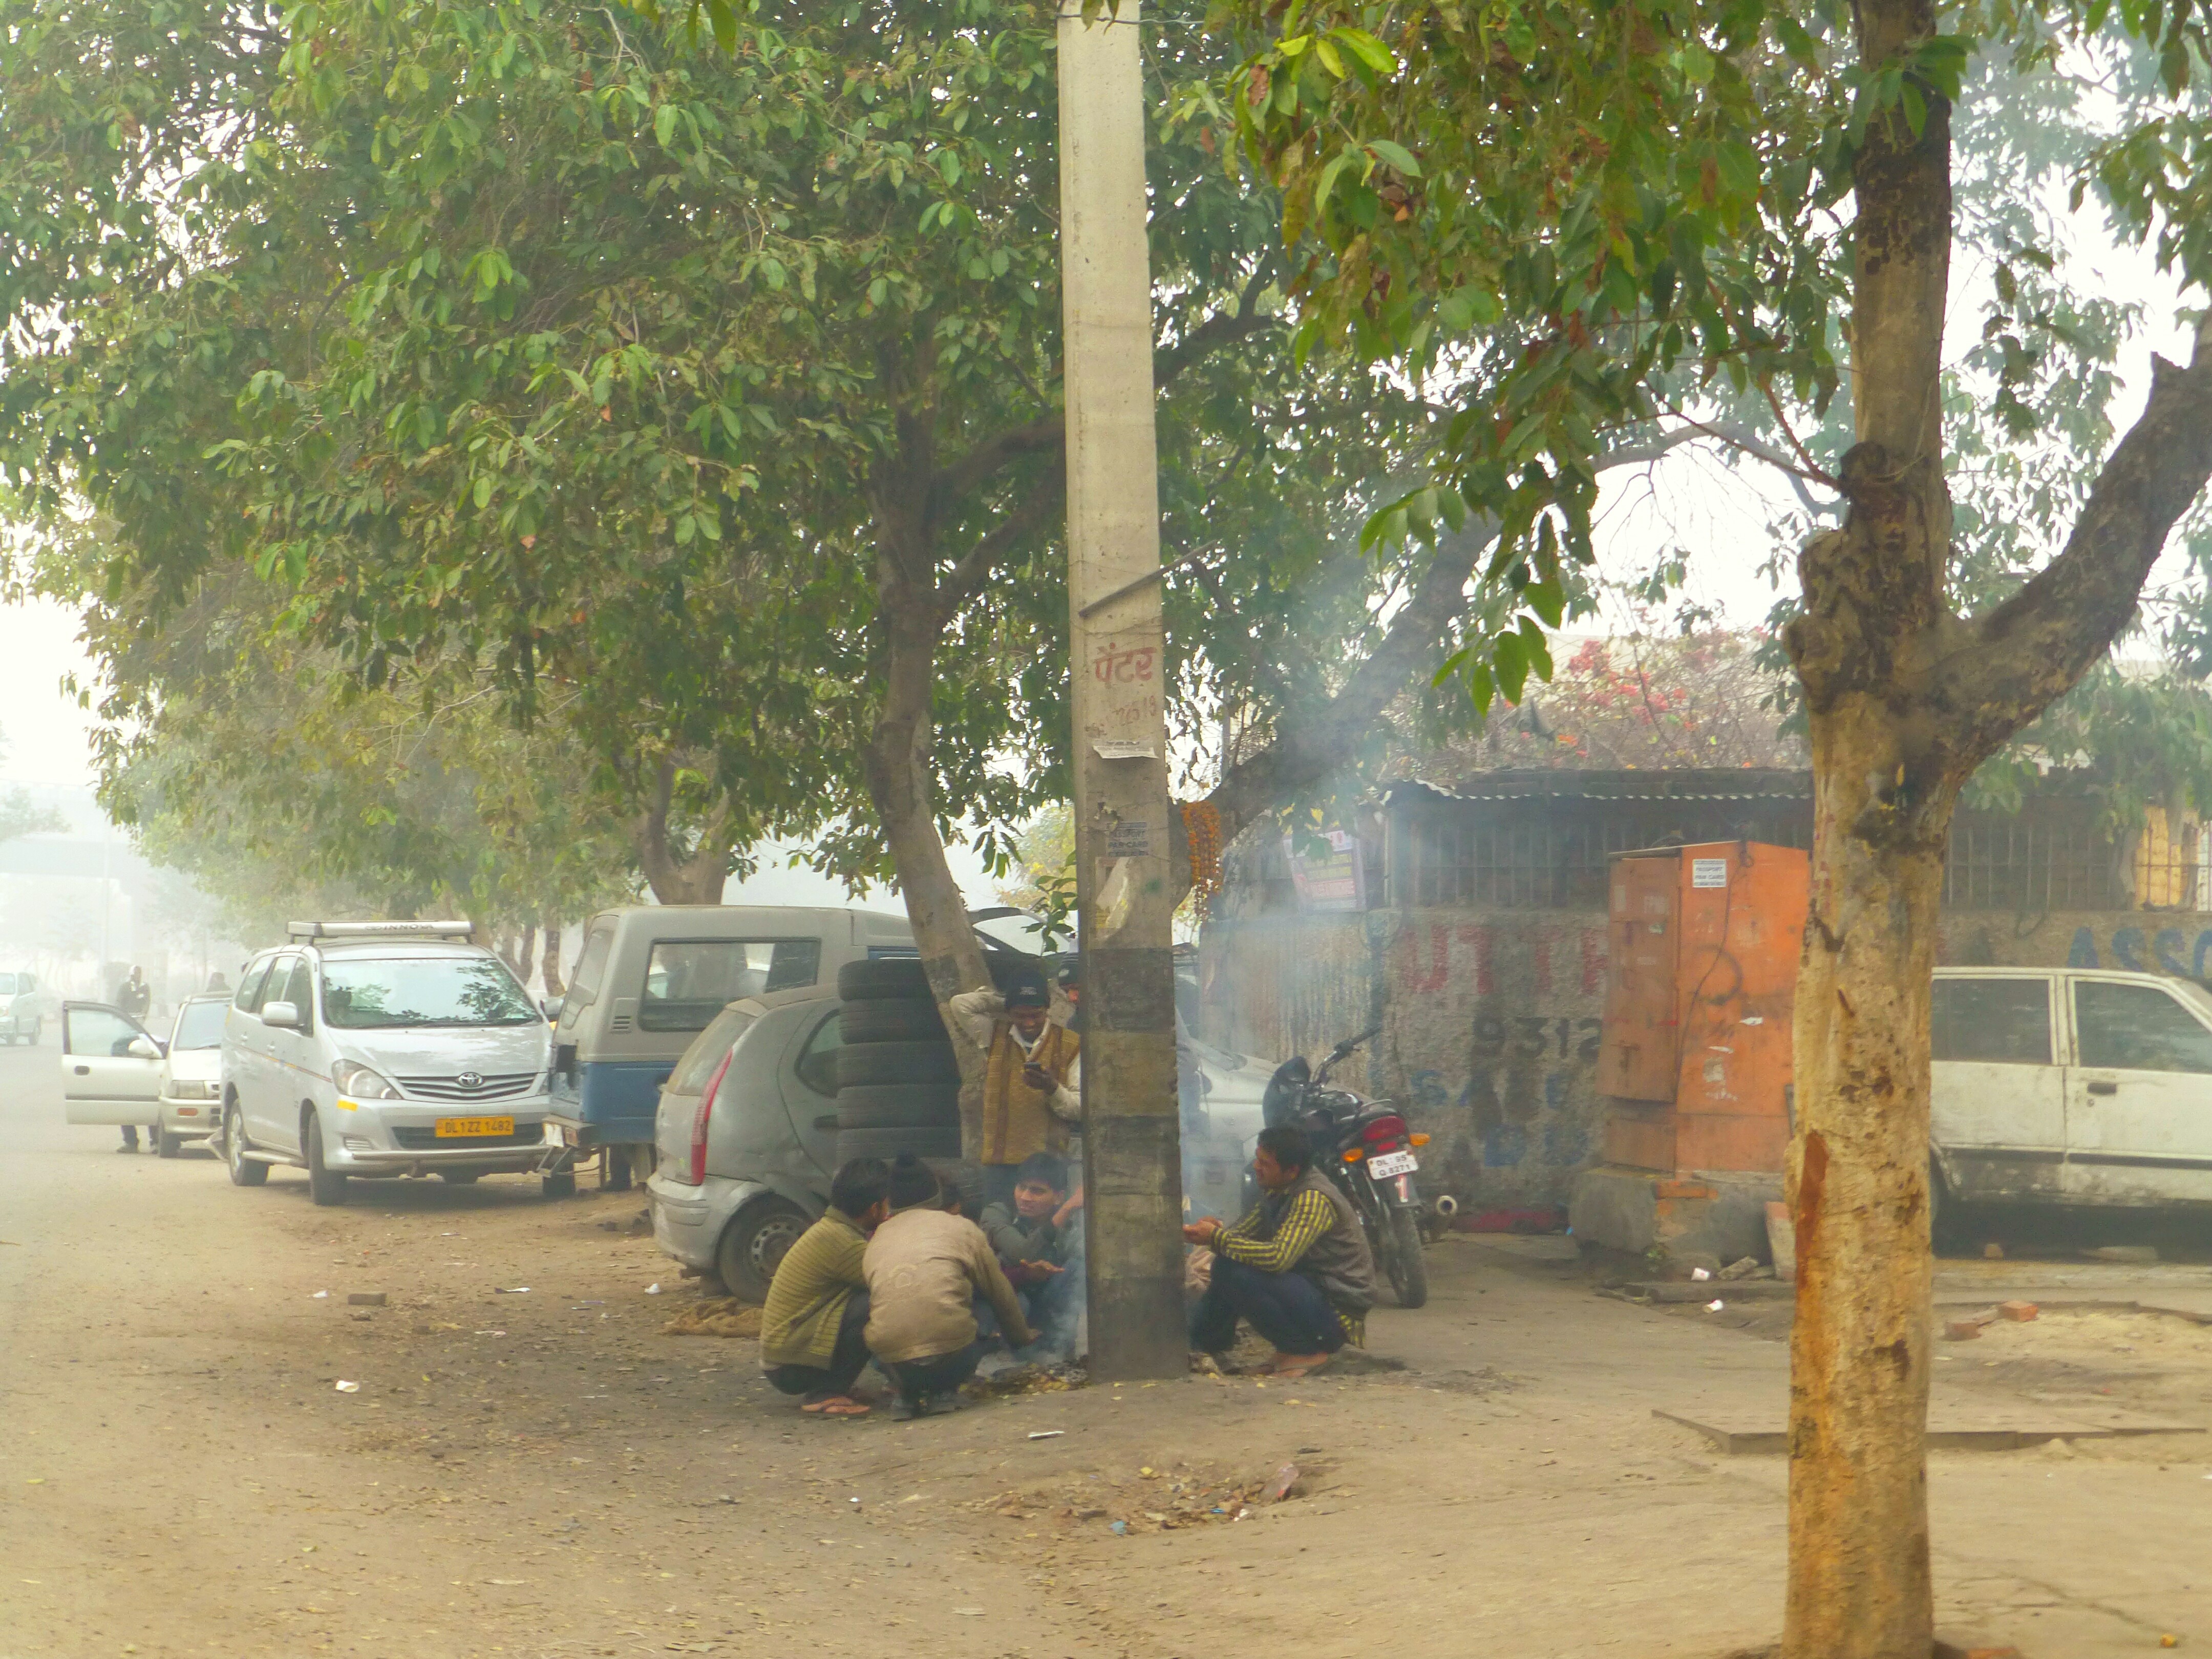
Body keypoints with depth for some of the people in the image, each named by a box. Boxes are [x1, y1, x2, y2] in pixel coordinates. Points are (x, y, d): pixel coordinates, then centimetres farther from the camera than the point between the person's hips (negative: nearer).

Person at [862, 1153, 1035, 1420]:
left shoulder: (875, 1241, 19)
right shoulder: (962, 1228, 14)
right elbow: (1001, 1294, 22)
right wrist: (1022, 1337, 43)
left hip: (893, 1364, 3)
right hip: (952, 1358, -3)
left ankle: (908, 1395, 13)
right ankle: (944, 1392, 10)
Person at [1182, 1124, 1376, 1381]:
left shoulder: (1314, 1198, -22)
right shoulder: (1278, 1190, 7)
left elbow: (1278, 1257, -32)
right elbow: (1245, 1232, 14)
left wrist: (1217, 1238, -25)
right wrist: (1216, 1231, -10)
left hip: (1338, 1312, -9)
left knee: (1238, 1277, -25)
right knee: (1227, 1262, 3)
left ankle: (1306, 1352, -11)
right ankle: (1202, 1346, 11)